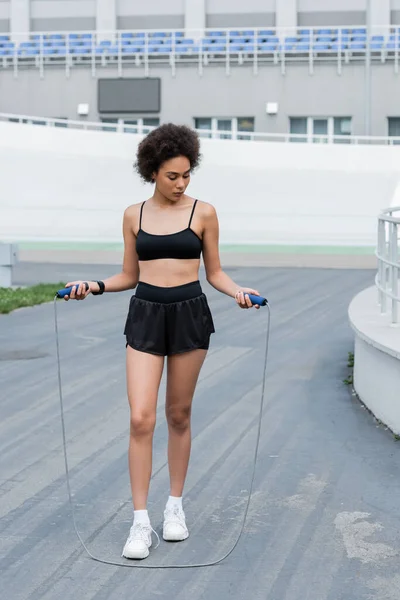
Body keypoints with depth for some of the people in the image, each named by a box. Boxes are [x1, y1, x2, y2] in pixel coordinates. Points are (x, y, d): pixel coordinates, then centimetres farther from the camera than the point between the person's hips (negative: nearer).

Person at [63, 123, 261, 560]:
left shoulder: (203, 213, 1)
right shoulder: (134, 215, 6)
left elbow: (214, 272, 6)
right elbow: (129, 276, 11)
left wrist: (237, 291, -13)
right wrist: (95, 286, -5)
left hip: (189, 314, -1)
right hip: (145, 315, 1)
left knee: (179, 414, 9)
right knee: (141, 418, -8)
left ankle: (176, 505, 25)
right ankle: (140, 521, -2)